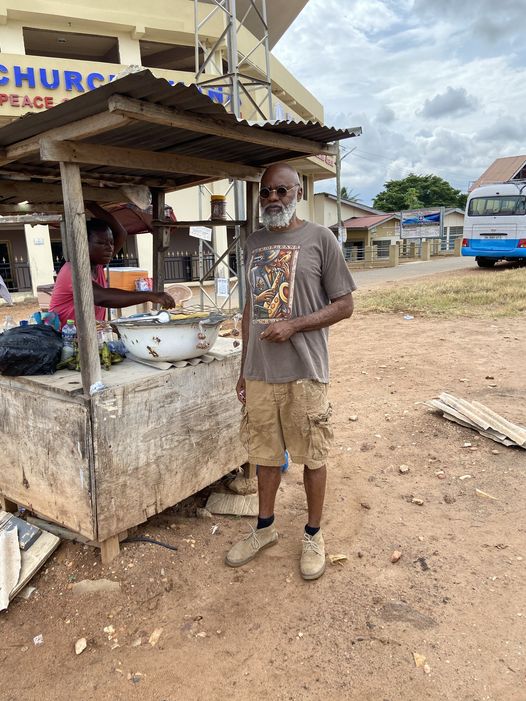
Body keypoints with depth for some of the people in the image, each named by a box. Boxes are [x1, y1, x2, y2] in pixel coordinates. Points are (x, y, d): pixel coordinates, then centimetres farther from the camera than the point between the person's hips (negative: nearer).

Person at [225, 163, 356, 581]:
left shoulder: (320, 239, -4)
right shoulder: (254, 244, 12)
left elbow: (344, 305, -4)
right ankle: (265, 528, 36)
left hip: (305, 373, -4)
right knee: (266, 453, 16)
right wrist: (244, 370, 13)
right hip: (260, 374, 5)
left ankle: (314, 535, 29)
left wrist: (293, 325, -18)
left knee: (312, 457, 9)